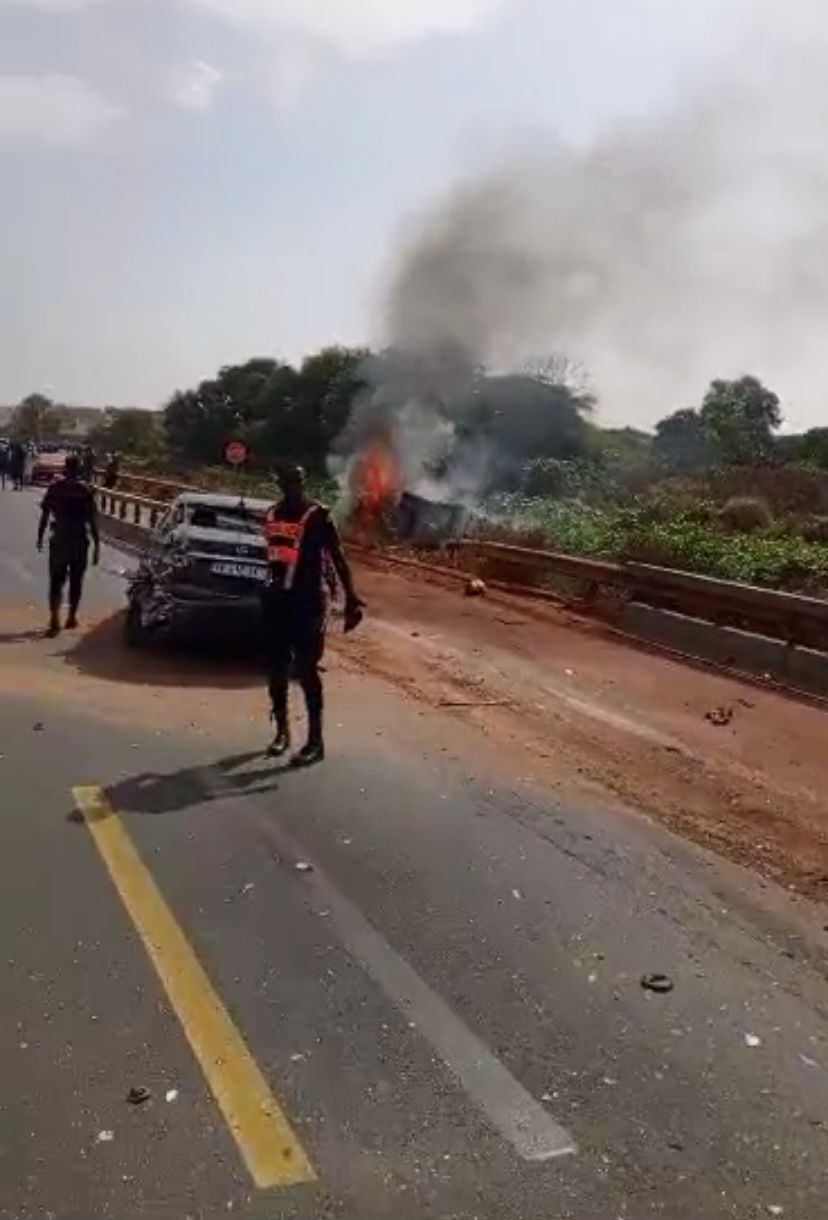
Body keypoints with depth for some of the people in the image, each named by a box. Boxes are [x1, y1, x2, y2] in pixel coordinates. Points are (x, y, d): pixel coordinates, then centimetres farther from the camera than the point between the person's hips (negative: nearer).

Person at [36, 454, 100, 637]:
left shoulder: (54, 488, -2)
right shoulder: (85, 491, -7)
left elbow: (45, 515, 0)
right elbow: (92, 520, -9)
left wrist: (40, 537, 12)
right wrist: (96, 545, -5)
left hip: (59, 540, 1)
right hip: (79, 541, -1)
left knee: (56, 580, 3)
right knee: (76, 581, 14)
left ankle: (54, 620, -9)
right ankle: (71, 617, 22)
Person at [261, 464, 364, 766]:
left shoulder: (317, 515, -8)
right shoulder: (274, 513, 11)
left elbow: (338, 558, -11)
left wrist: (351, 599, -17)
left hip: (308, 600, -6)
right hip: (277, 598, 6)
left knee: (306, 670, -6)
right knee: (275, 668, 10)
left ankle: (316, 741, 1)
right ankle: (282, 731, 25)